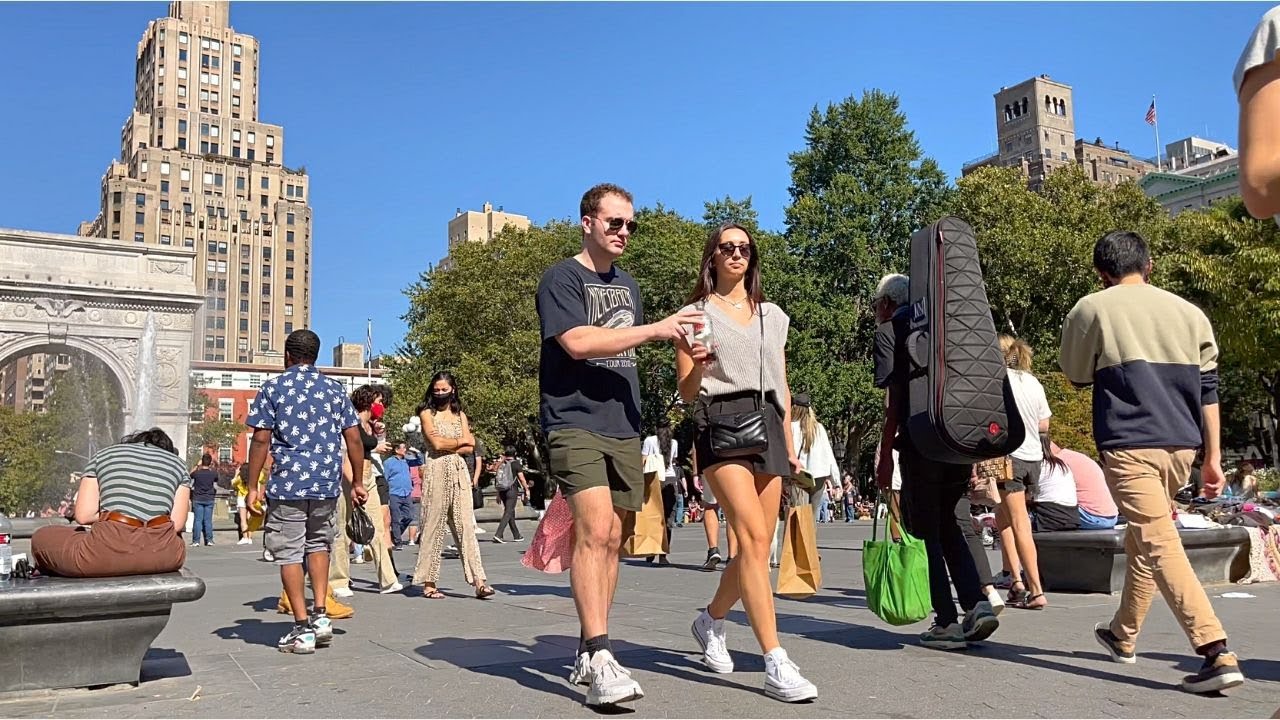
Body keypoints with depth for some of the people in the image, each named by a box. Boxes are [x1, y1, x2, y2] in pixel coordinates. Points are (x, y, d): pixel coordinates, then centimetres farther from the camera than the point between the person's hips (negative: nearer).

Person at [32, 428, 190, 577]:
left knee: (41, 537, 27)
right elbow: (177, 523, 8)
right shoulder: (177, 463, 19)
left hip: (108, 552, -1)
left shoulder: (103, 455, 19)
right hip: (163, 555, 1)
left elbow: (83, 515, 9)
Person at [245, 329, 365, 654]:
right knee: (319, 544, 21)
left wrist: (253, 487, 2)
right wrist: (358, 483, 12)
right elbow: (353, 438, 5)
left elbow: (261, 440, -4)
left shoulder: (273, 387, 1)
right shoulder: (334, 388, 9)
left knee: (289, 553, 5)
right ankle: (320, 615, 13)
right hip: (326, 483, 3)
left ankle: (303, 629, 4)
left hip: (287, 483, -3)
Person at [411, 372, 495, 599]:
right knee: (434, 525, -2)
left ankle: (478, 581, -10)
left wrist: (447, 445, -5)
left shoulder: (460, 415, 19)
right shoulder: (427, 413, 7)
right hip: (436, 471, -3)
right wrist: (461, 440, 5)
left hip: (459, 472, 3)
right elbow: (436, 444, -7)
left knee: (466, 525, -4)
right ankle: (429, 583, 5)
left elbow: (470, 448, 8)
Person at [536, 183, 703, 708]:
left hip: (623, 427, 7)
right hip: (575, 424, -7)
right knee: (594, 531, -19)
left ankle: (588, 654, 17)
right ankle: (600, 660, -19)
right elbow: (578, 342, -17)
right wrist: (656, 329, -17)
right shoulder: (562, 278, -2)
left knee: (610, 540, 7)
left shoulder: (627, 285, 20)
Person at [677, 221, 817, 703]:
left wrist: (789, 444, 15)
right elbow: (686, 394, 3)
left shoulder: (772, 315, 20)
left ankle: (711, 621, 29)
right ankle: (776, 665, -19)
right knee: (753, 538, -19)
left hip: (766, 424, 5)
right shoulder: (696, 313, 7)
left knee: (756, 546, 2)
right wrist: (697, 367, -19)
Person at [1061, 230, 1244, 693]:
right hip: (1180, 445, 6)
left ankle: (1217, 654, -20)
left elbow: (1077, 376, 12)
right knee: (1142, 536, 19)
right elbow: (1208, 388, 11)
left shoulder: (1091, 309, 1)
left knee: (1159, 543, -9)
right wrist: (1213, 456, 12)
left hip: (1129, 444, -6)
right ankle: (1123, 635, 32)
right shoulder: (1188, 312, 13)